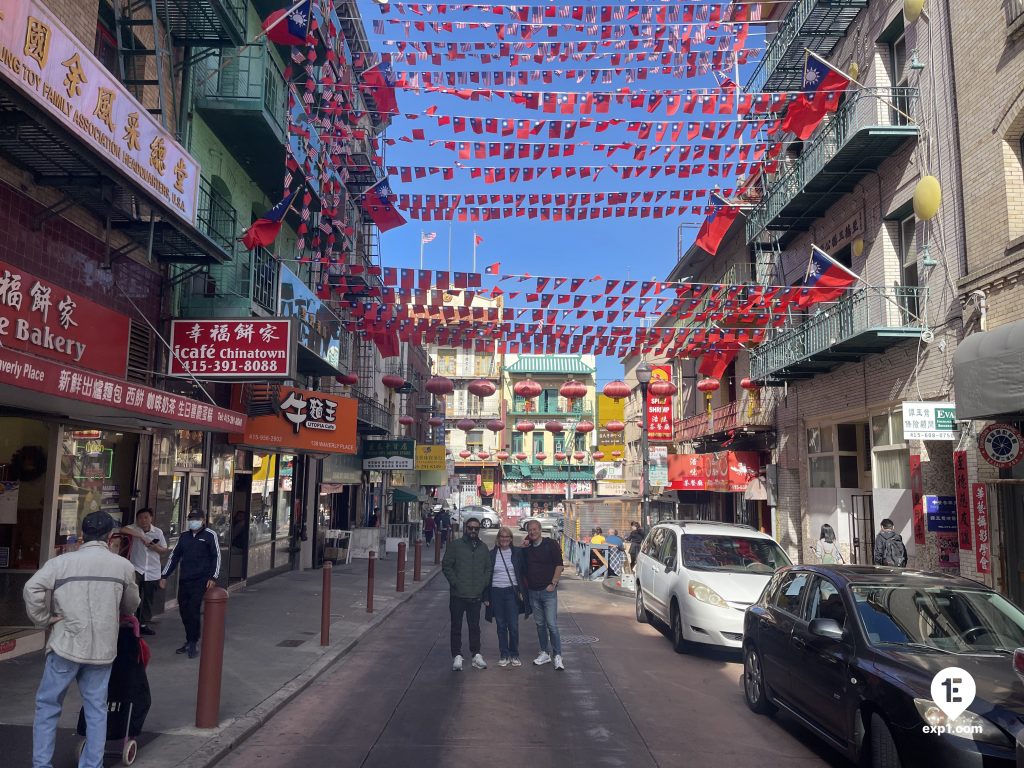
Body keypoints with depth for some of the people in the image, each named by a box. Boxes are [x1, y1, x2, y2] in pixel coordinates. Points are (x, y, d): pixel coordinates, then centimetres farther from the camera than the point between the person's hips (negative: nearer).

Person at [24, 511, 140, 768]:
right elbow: (131, 605, 14)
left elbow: (33, 588, -16)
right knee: (96, 708, 11)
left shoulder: (62, 562, -5)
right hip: (103, 648, 2)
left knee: (48, 705, 14)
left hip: (66, 645, -2)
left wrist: (44, 618, -2)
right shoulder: (123, 565, 2)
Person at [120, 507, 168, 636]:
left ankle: (144, 624, 23)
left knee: (148, 599, 10)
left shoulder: (158, 532, 3)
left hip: (152, 572, 3)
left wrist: (154, 547, -13)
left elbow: (164, 550, 8)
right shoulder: (135, 529, -3)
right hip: (136, 569, -3)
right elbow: (123, 529, -26)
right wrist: (141, 536, -29)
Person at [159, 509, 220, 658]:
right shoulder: (184, 536, 13)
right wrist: (164, 576, 13)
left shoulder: (210, 535, -2)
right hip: (184, 580, 5)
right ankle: (190, 642, 21)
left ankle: (193, 643, 1)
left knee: (193, 611, -10)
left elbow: (216, 557, -5)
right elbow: (174, 556, 17)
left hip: (201, 581, -5)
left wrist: (213, 577, -12)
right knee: (183, 611, 7)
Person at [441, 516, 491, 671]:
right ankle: (457, 656, 11)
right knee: (456, 627, 4)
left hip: (476, 595, 3)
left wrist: (483, 584, 1)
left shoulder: (483, 547, 10)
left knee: (475, 626, 12)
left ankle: (476, 655, 21)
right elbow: (446, 566, -5)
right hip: (458, 594, -3)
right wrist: (455, 583, -12)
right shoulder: (455, 545, -2)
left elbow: (488, 568, 14)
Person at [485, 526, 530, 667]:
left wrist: (522, 591, -4)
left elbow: (524, 572, 5)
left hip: (512, 592, -1)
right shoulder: (492, 554, 5)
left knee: (513, 626, -4)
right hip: (496, 592, 2)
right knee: (501, 626, 7)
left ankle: (514, 655, 11)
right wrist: (486, 596, 3)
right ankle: (503, 655, 17)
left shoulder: (518, 553, 2)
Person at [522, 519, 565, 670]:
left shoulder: (550, 544, -5)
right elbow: (524, 568, 19)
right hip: (533, 591, 5)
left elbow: (559, 565, -8)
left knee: (552, 624, -7)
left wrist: (553, 583, -12)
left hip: (548, 590, -5)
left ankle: (557, 656, -3)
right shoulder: (527, 547, 9)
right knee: (540, 624, 11)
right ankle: (544, 653, 21)